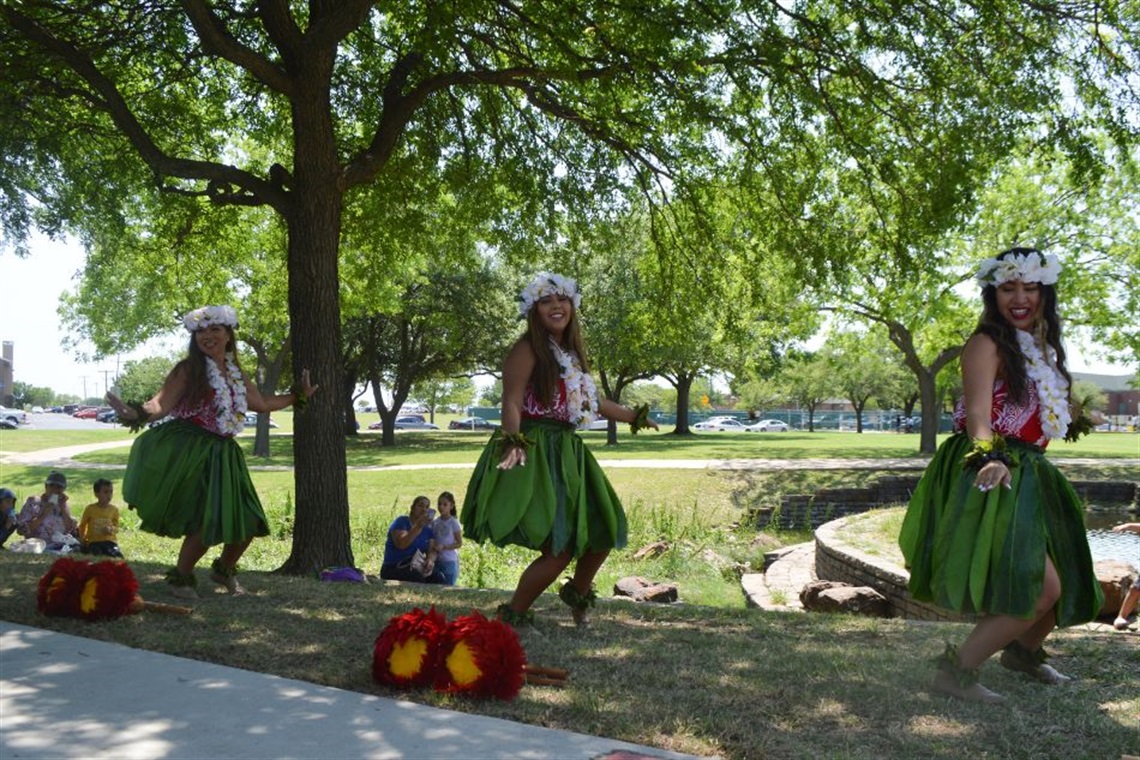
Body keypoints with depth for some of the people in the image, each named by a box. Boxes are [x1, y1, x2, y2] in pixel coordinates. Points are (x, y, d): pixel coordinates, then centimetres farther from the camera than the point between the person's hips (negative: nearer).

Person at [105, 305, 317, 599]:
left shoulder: (236, 374, 14)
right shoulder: (188, 369, -6)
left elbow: (261, 404, 26)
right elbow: (162, 404, -17)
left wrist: (298, 395, 32)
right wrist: (137, 413, -37)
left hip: (222, 455, 7)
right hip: (190, 453, -7)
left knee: (247, 520, 7)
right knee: (207, 522, -13)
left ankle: (224, 569, 35)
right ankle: (180, 577, 11)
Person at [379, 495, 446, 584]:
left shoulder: (427, 529, 13)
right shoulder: (401, 521, -5)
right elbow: (401, 544, -21)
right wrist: (418, 526, -28)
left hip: (417, 568, 5)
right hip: (394, 568, -5)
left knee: (438, 576, -22)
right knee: (417, 577, -34)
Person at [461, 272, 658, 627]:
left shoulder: (571, 352, 15)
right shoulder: (527, 349, -10)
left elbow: (590, 401, 27)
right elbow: (511, 403, -20)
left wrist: (634, 417, 37)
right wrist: (514, 443, -37)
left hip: (568, 452, 9)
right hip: (534, 455, -9)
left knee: (605, 530, 17)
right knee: (559, 548, -12)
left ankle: (578, 592, 41)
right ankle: (512, 616, 5)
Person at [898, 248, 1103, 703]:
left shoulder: (1039, 347, 16)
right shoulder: (988, 344, -10)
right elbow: (977, 413, -25)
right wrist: (989, 457, -39)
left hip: (1028, 474, 9)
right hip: (994, 477, -9)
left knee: (1070, 576, 20)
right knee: (1042, 586, -18)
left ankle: (1023, 651, 43)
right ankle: (956, 669, -11)